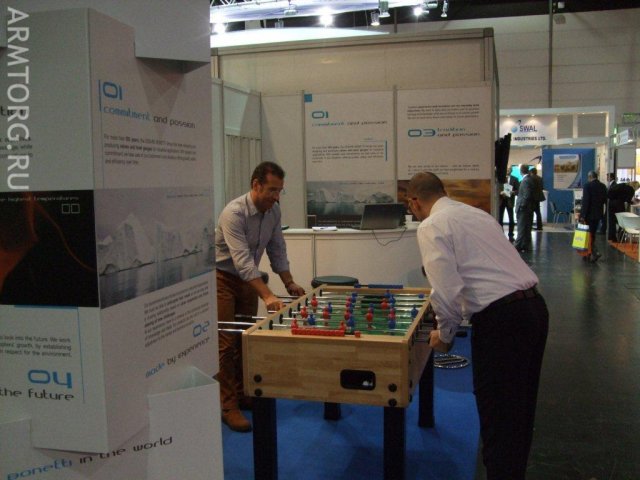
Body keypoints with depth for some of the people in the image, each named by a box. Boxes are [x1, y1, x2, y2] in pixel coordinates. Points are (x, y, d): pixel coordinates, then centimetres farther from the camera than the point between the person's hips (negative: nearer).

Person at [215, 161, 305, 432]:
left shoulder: (273, 211, -4)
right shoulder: (234, 213, -28)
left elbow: (277, 250, 6)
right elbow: (242, 260, -36)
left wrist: (289, 283, -1)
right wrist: (267, 296, -42)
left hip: (248, 278, 7)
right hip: (222, 278, -7)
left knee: (246, 339, 11)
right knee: (226, 342, -7)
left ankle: (242, 394, 24)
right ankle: (228, 405, 0)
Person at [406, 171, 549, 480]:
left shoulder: (431, 227, -5)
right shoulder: (477, 214, 19)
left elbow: (447, 290, -15)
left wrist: (445, 334, 2)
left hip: (500, 317, -9)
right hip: (534, 306, 9)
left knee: (497, 412, 3)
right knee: (520, 407, 22)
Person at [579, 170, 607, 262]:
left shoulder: (587, 185, -14)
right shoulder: (603, 186, 6)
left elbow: (585, 201, -18)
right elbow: (605, 200, 11)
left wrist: (582, 215, -17)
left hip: (589, 214, -6)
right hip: (598, 214, 6)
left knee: (589, 234, 2)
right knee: (592, 234, 15)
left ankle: (595, 252, -12)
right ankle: (590, 253, 21)